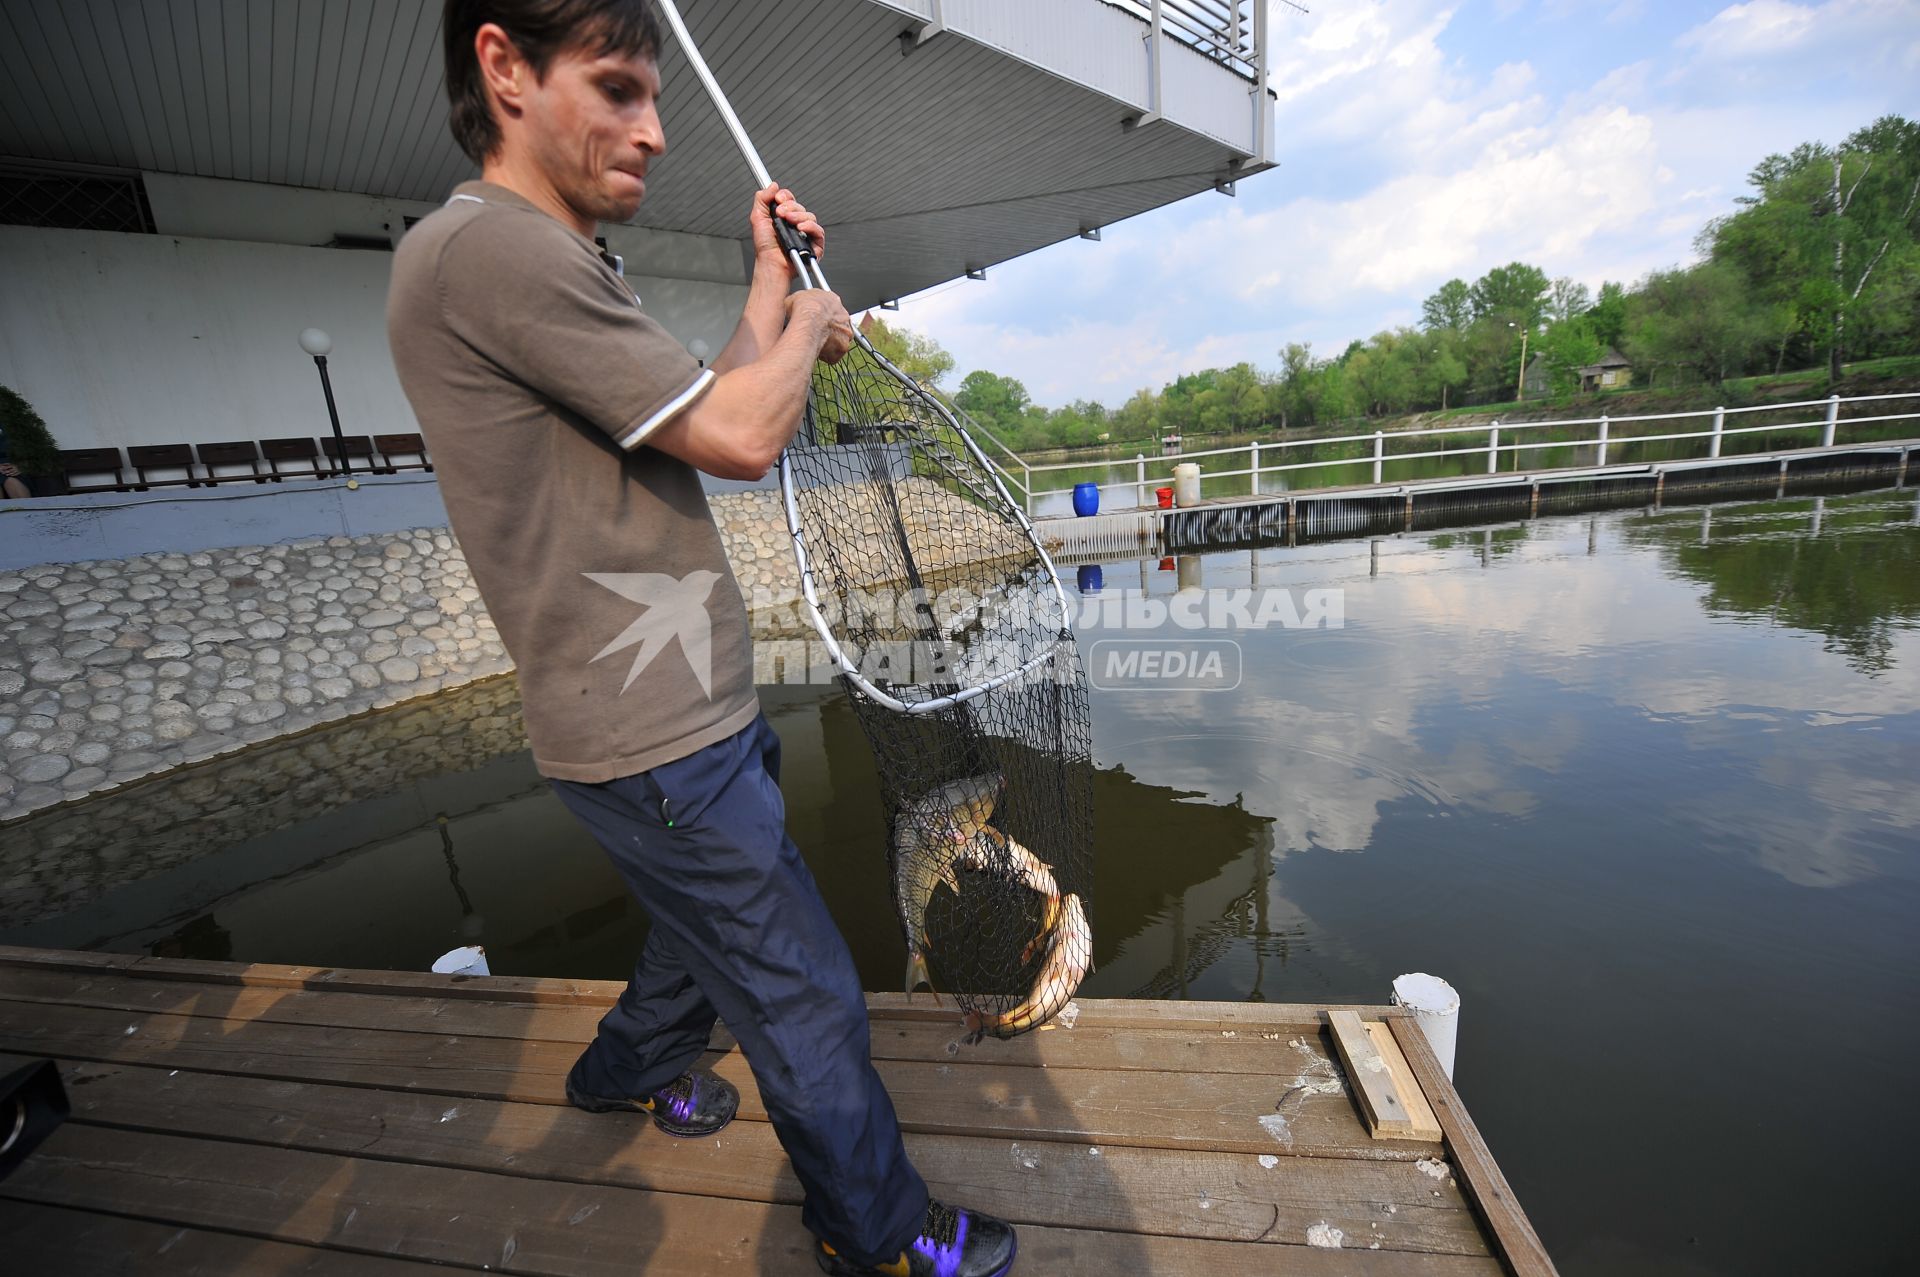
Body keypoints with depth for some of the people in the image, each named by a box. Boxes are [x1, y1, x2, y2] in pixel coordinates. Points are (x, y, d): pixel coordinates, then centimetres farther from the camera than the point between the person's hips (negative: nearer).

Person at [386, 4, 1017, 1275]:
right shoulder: (489, 246, -17)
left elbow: (703, 411, 17)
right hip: (658, 744, -10)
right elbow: (740, 436, -21)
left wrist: (772, 282, 17)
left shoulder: (559, 264, 15)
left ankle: (633, 1067, 56)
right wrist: (812, 319, -1)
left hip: (691, 709, 10)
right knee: (807, 1002, 6)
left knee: (719, 915, 30)